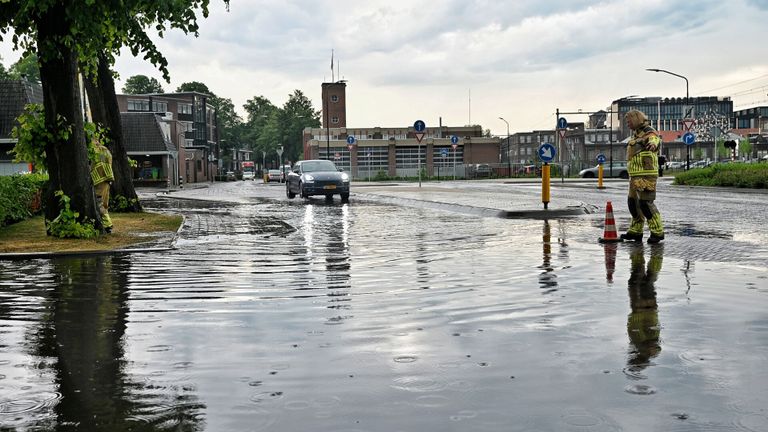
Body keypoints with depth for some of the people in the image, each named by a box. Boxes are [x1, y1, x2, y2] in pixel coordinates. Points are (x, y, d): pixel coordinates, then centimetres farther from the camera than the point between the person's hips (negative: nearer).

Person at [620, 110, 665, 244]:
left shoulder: (650, 134, -12)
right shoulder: (637, 135, 19)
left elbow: (655, 141, -38)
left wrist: (653, 144, -62)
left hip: (646, 175, -10)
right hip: (636, 176, 10)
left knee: (645, 203, -13)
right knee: (634, 202, 13)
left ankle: (657, 232, -6)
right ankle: (635, 231, 22)